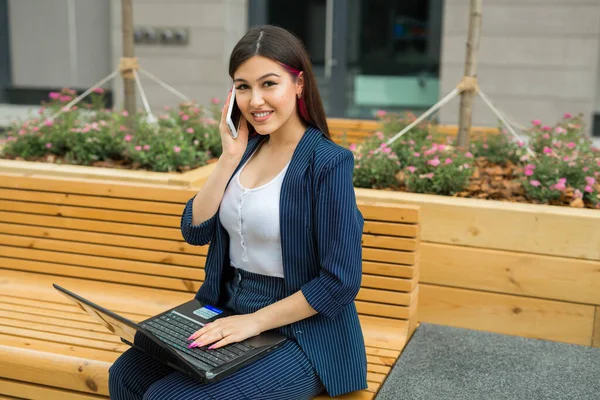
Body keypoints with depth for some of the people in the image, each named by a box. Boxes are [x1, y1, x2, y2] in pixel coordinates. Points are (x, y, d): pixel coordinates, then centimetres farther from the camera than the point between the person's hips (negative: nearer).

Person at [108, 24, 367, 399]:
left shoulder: (328, 162, -16)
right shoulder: (248, 147, 5)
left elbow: (342, 281, -18)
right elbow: (195, 230, 0)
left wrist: (255, 322, -18)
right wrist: (230, 157, -9)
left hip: (301, 334, -6)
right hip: (228, 312, 6)